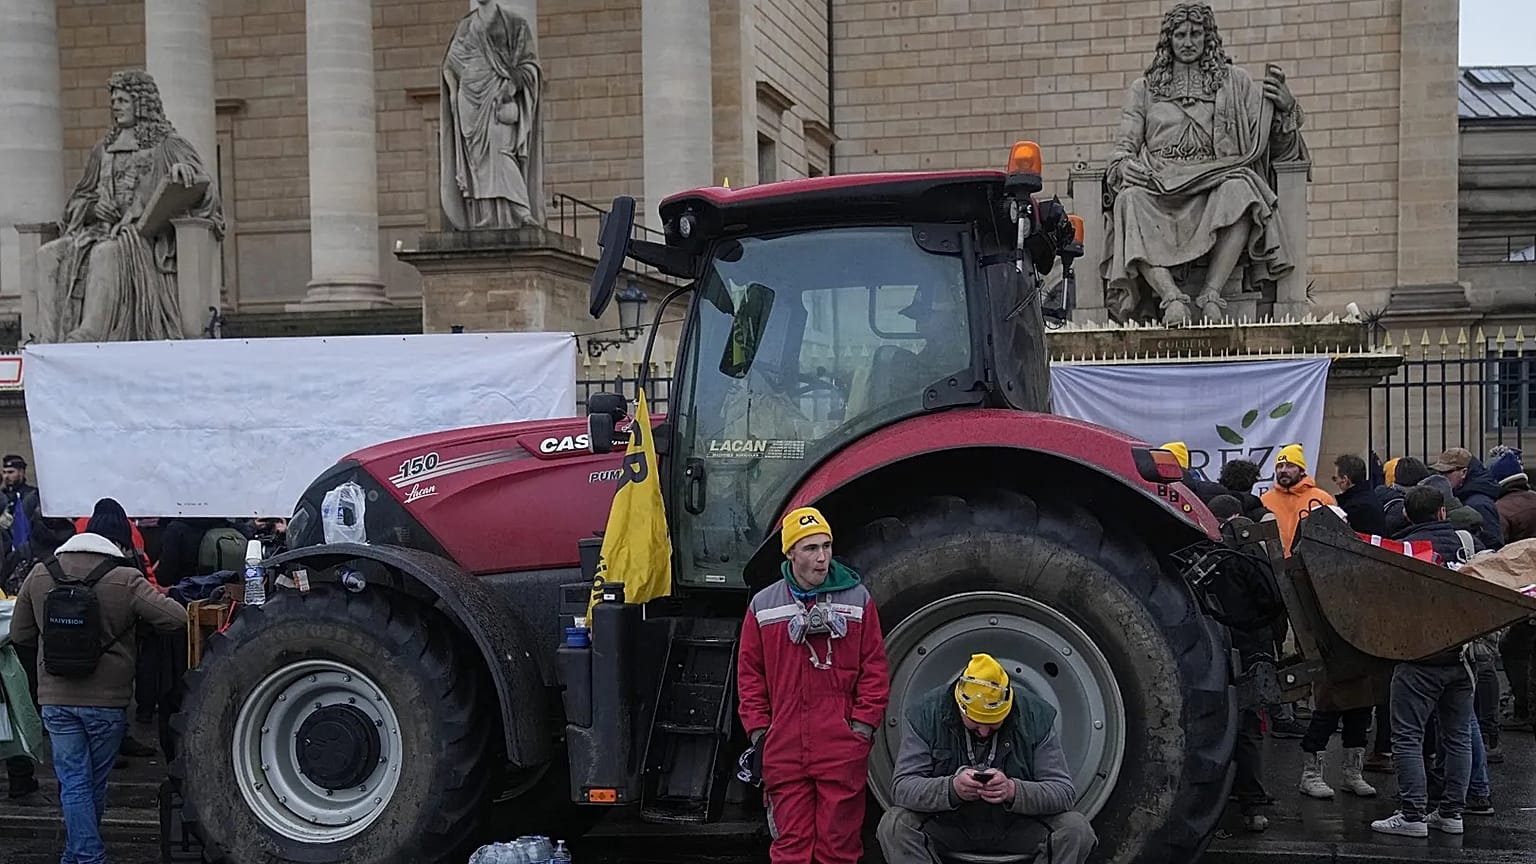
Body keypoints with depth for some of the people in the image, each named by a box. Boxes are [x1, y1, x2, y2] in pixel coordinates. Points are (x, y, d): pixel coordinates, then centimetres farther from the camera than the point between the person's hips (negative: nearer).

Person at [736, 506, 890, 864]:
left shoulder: (857, 598, 5)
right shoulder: (763, 605, 8)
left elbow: (875, 669, 4)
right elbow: (750, 674, 10)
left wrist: (862, 728, -2)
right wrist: (758, 734, 5)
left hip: (843, 749, -1)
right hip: (784, 750, 1)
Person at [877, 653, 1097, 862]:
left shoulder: (1036, 715, -13)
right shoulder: (926, 713, -14)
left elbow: (1064, 791, -15)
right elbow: (902, 787, -18)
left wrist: (1014, 791, -35)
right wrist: (952, 788, -37)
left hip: (1018, 826, 0)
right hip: (947, 824, 0)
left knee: (1076, 829, -25)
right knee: (894, 825, -28)